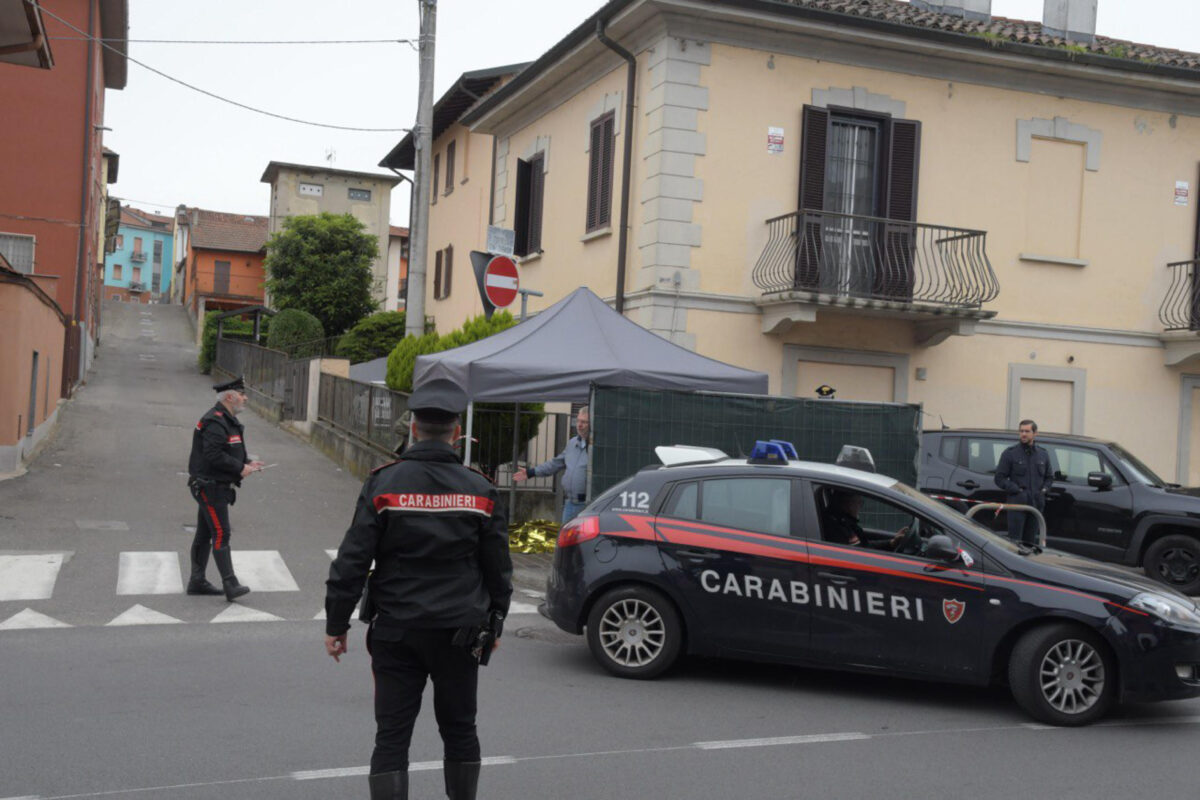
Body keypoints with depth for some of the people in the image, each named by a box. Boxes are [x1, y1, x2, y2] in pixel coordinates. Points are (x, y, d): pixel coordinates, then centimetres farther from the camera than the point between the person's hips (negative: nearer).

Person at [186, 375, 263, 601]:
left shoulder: (227, 421, 16)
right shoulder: (215, 422, -18)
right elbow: (213, 455, -26)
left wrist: (247, 463, 6)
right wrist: (240, 468, -19)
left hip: (216, 487, 11)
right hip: (210, 486, -11)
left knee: (204, 534, 14)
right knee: (221, 534, -13)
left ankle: (197, 581, 21)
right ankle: (230, 585, -15)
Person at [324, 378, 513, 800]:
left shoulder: (384, 484, -7)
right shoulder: (479, 490, -1)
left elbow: (351, 562, -8)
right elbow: (499, 567, 5)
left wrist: (336, 624, 1)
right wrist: (493, 624, 17)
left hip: (396, 630, -1)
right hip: (460, 632, 2)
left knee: (392, 736, 4)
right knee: (459, 730, 16)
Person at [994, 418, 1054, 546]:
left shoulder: (1043, 454, 14)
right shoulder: (1009, 454, 0)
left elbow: (1049, 477, 24)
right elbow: (1000, 478, -1)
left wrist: (1044, 490, 5)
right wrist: (1017, 490, -12)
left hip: (1037, 504, 4)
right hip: (1017, 503, -4)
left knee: (1031, 542, 10)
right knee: (1015, 541, -9)